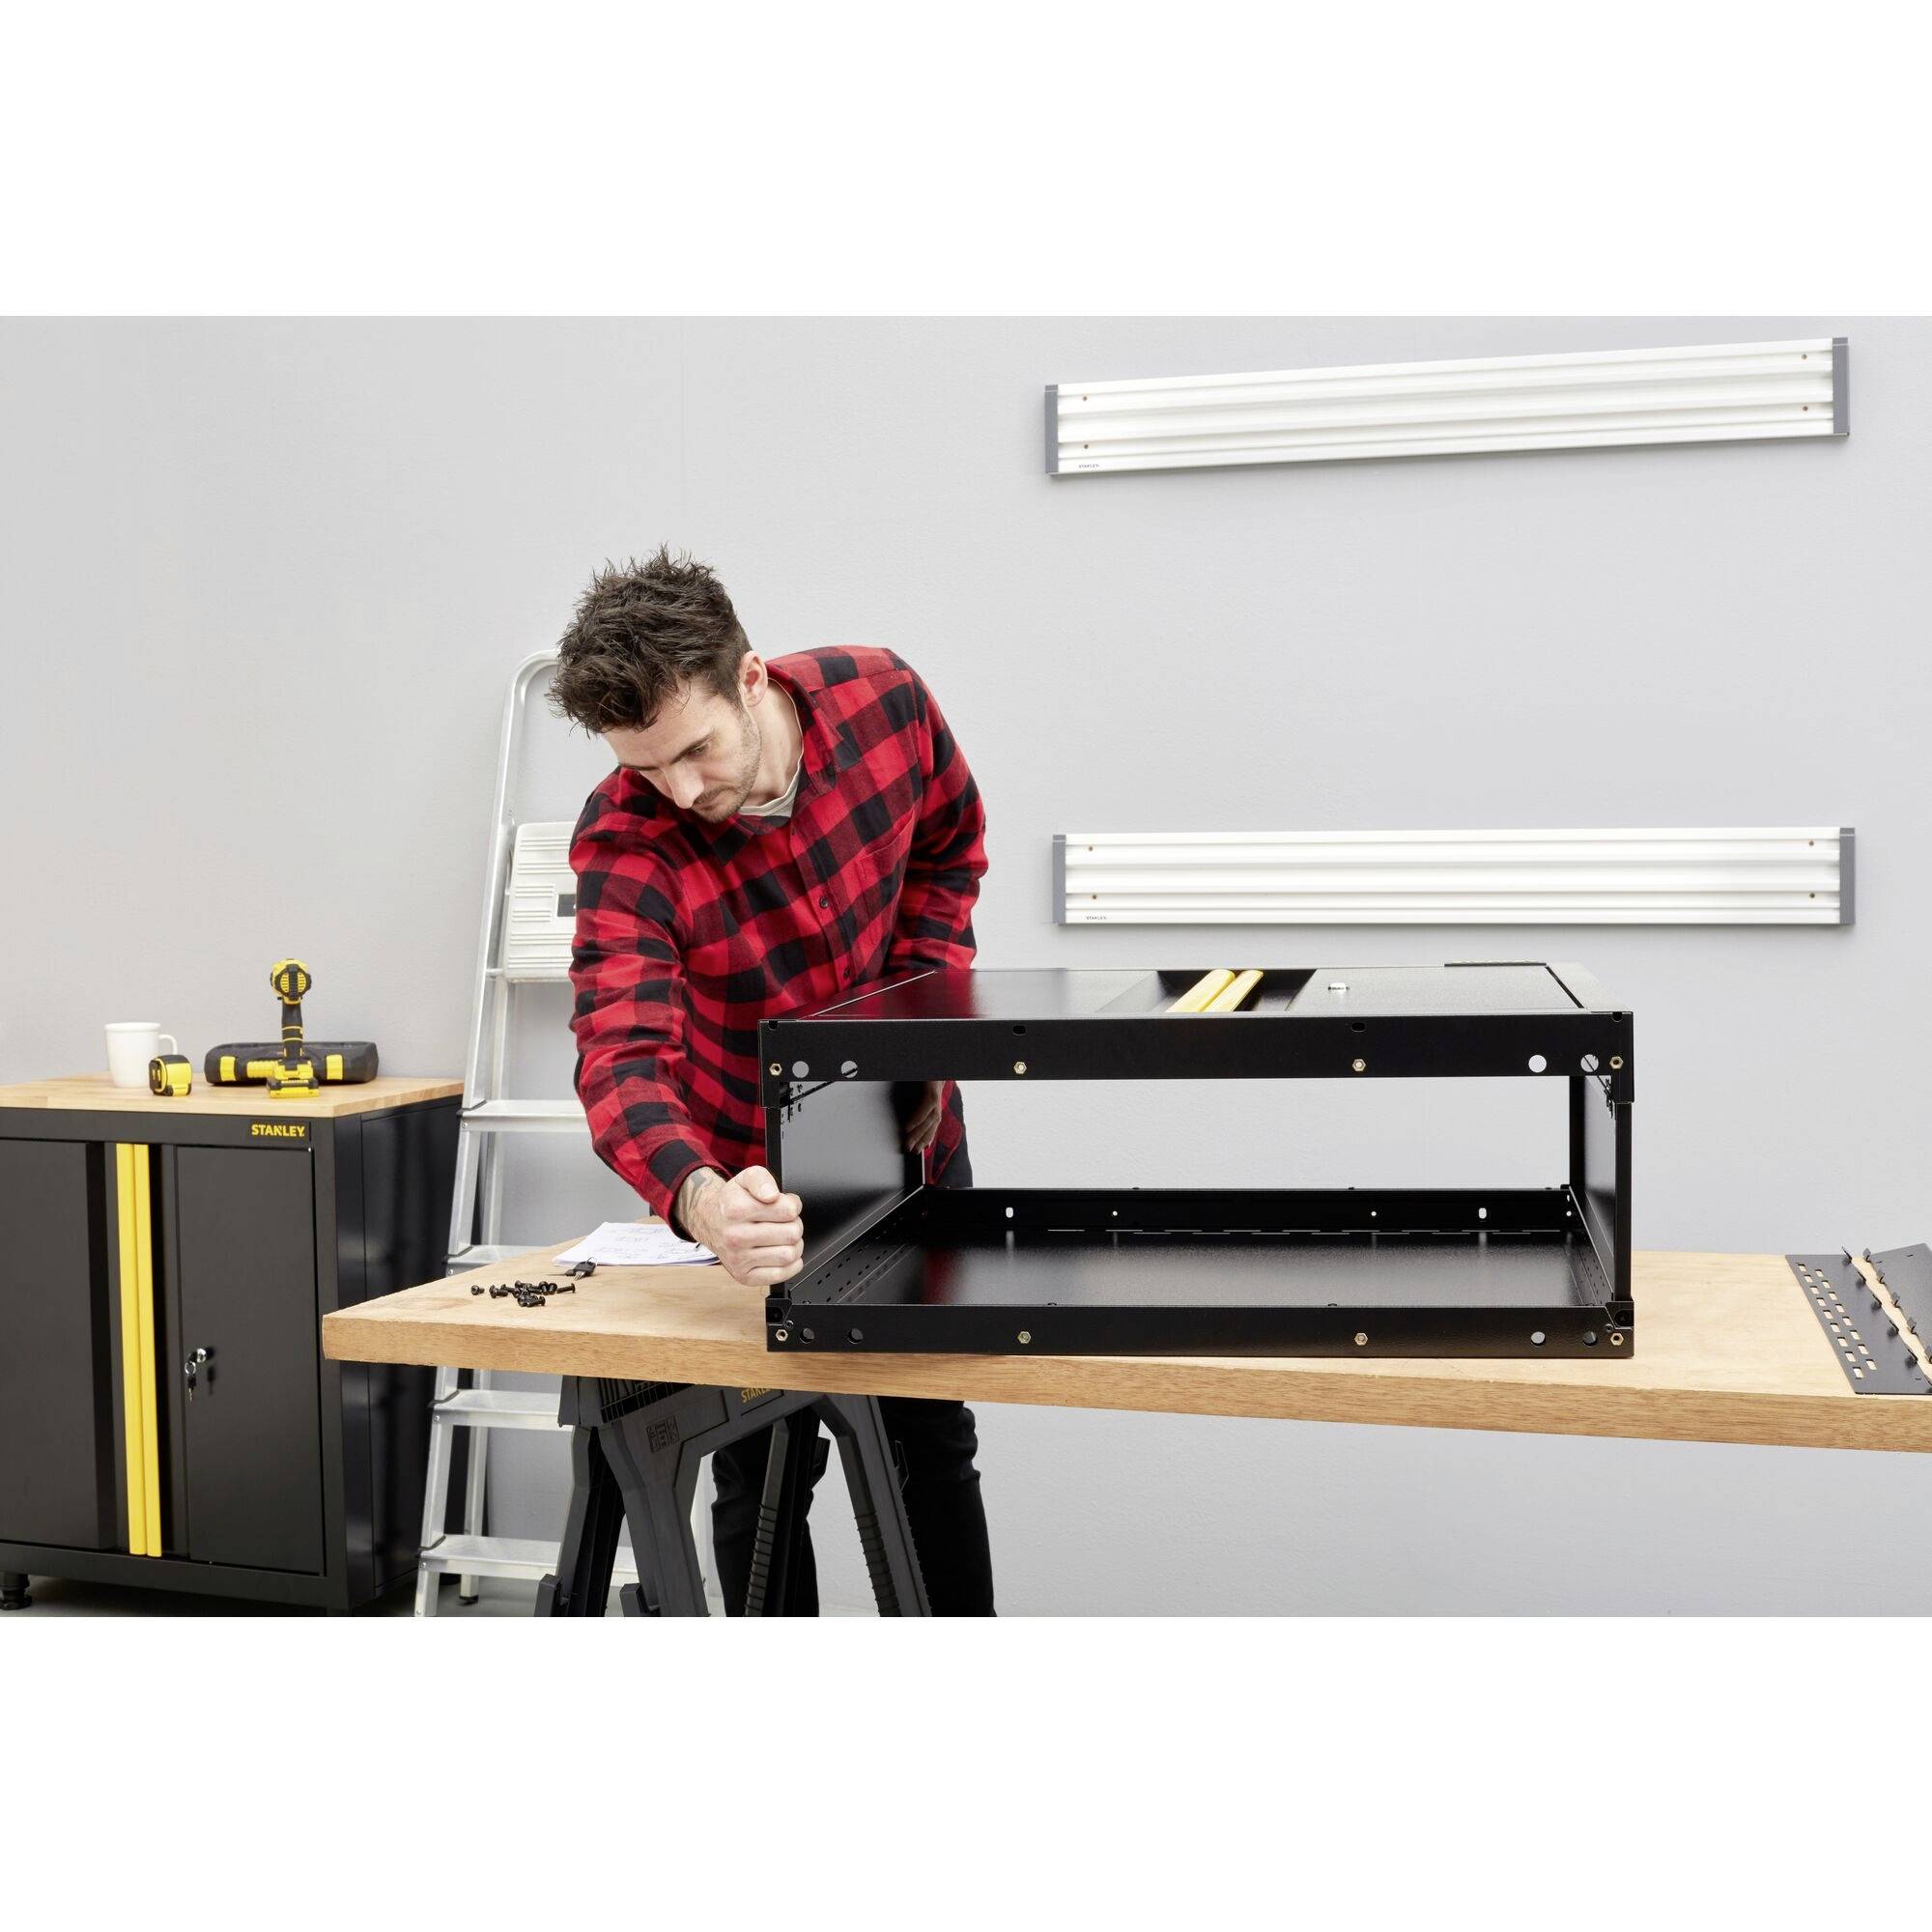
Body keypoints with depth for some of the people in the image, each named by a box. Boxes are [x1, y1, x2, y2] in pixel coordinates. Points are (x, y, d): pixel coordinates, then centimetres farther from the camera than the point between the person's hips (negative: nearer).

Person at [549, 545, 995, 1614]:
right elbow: (621, 1055, -43)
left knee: (932, 1433, 15)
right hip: (750, 1172, -2)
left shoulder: (882, 697, -21)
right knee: (763, 1466, 4)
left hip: (908, 1133, 3)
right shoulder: (625, 843, -30)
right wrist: (699, 1202, -63)